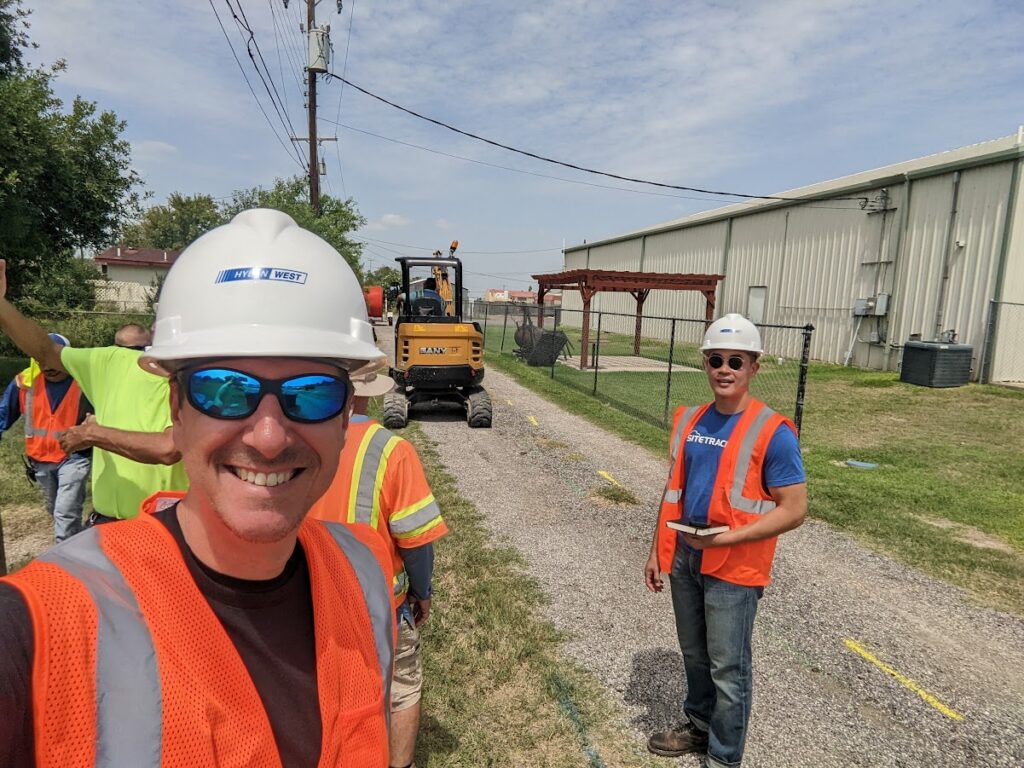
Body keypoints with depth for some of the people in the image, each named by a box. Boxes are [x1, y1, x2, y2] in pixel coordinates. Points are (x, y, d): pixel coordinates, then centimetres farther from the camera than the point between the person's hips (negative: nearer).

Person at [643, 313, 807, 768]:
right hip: (685, 557, 6)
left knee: (728, 668, 10)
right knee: (694, 655, 22)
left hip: (734, 568, -6)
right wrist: (657, 551, 11)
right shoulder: (689, 421, 3)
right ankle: (699, 726, 44)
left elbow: (794, 509, -15)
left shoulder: (773, 432, -16)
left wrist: (729, 538, -24)